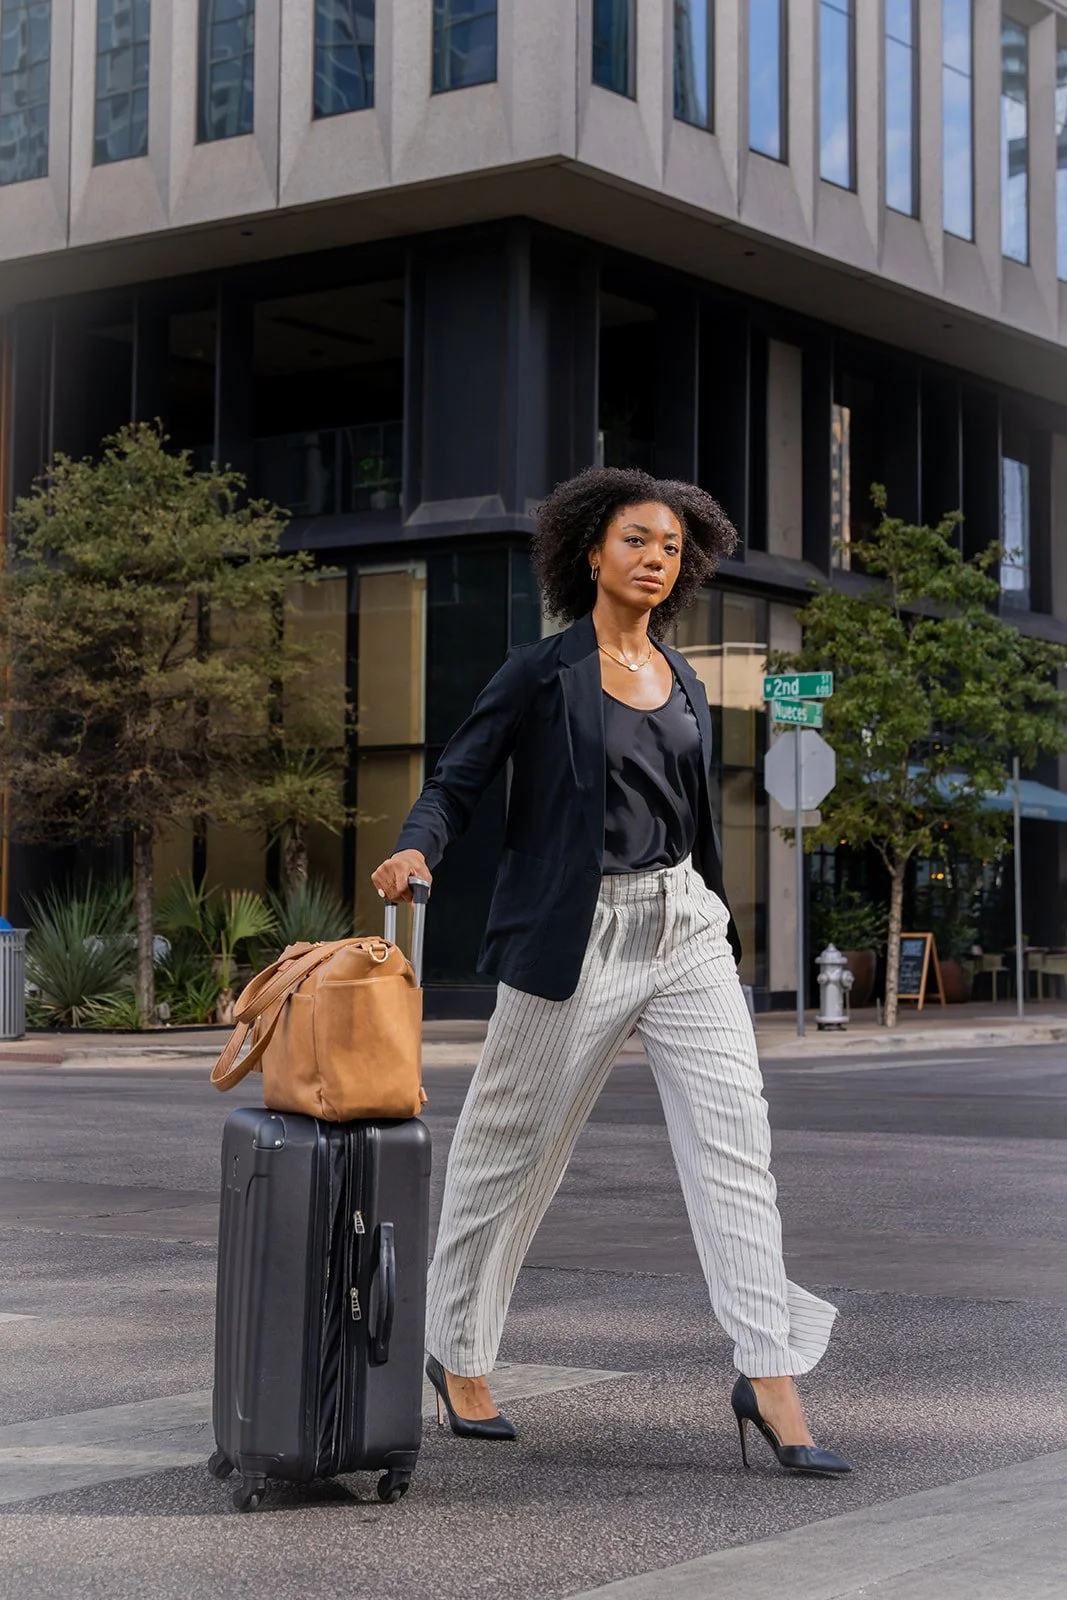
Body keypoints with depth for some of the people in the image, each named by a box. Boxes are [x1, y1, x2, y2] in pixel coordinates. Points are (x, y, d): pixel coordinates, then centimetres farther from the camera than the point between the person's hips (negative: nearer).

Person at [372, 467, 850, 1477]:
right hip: (575, 938, -5)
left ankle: (769, 1379, -5)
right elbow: (456, 781, -5)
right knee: (514, 1151, 6)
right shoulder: (540, 673, -3)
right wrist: (416, 850, -24)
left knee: (734, 1140, -6)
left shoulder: (683, 683, 13)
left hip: (684, 929, 5)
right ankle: (458, 1356, 25)